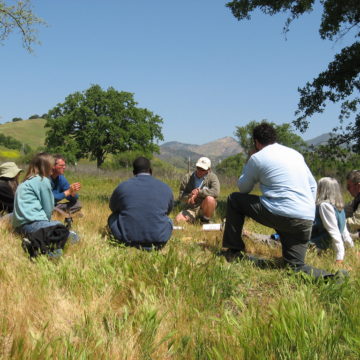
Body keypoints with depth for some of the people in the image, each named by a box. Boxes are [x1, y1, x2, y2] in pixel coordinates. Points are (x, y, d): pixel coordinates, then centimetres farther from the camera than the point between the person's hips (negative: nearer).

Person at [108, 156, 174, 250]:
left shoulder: (123, 187, 0)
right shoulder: (166, 188, 5)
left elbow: (112, 207, 19)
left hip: (128, 238, -2)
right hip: (159, 239, 3)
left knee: (112, 218, 26)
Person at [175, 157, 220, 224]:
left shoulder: (212, 177, -5)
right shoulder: (187, 177, 3)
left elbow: (216, 192, -24)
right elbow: (181, 196, 3)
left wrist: (199, 192, -22)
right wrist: (190, 196, -18)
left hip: (205, 208, -2)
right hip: (191, 209, 2)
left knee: (210, 199, -34)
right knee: (178, 219, -22)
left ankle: (205, 221, -9)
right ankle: (193, 221, 12)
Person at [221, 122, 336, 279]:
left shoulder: (257, 157, 2)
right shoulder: (295, 154, 19)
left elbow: (243, 188, 15)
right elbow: (313, 186, 22)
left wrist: (248, 164, 27)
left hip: (279, 215, -5)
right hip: (307, 220, 6)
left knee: (234, 199, 16)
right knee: (296, 266, 14)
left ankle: (233, 251, 19)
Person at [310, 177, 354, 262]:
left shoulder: (324, 205, -16)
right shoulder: (338, 206, 12)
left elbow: (334, 231, -21)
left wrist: (340, 256, -23)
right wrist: (352, 246, 25)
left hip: (317, 245, -10)